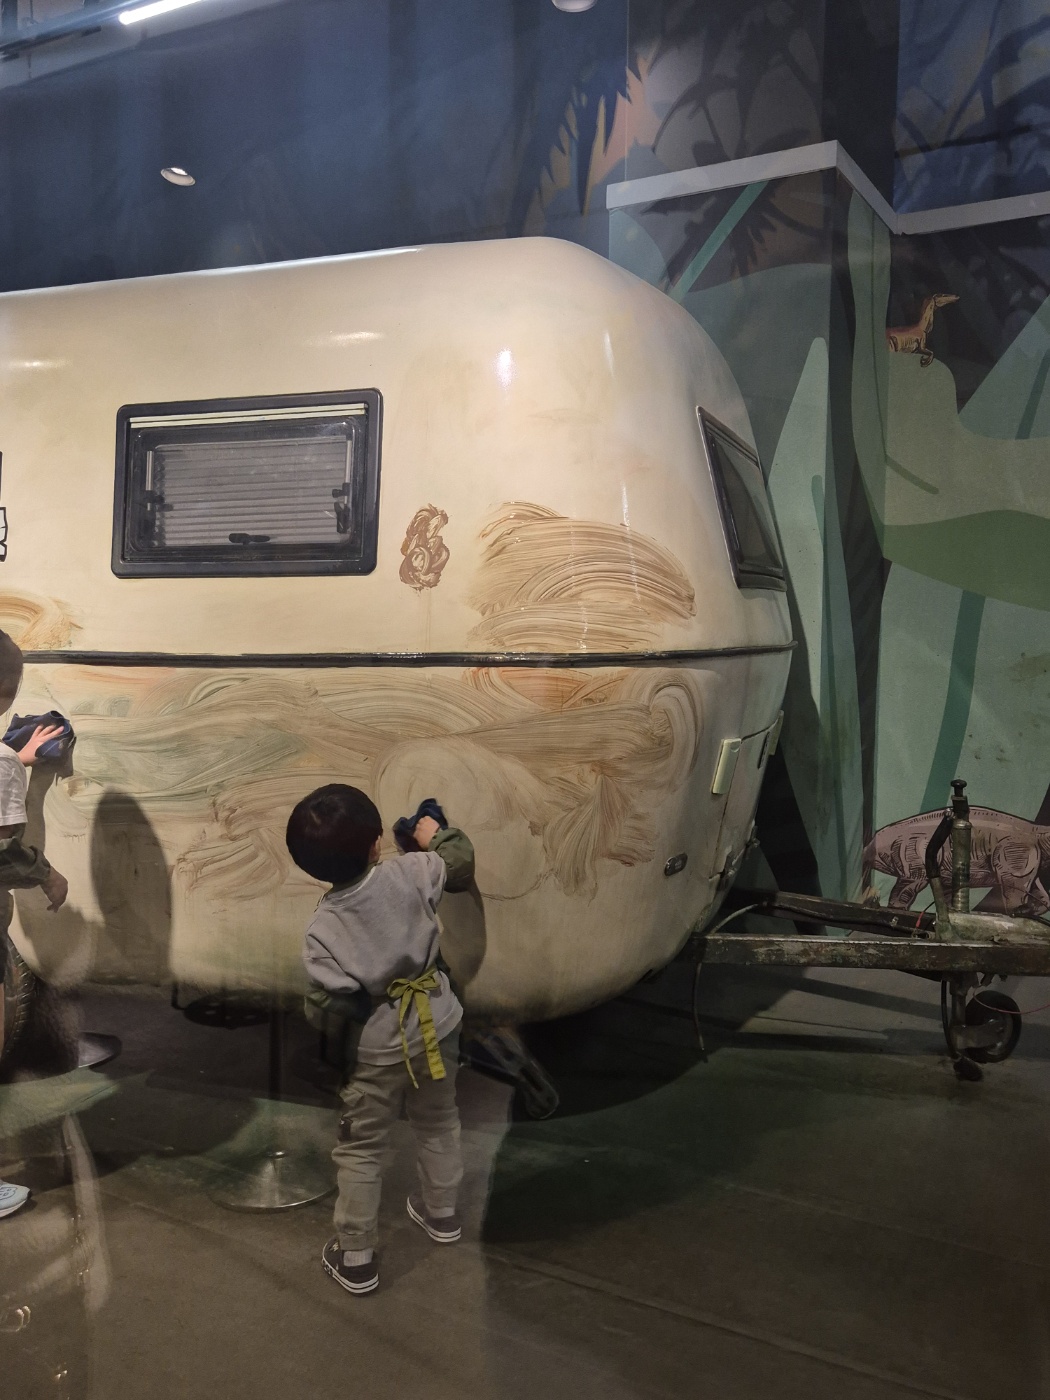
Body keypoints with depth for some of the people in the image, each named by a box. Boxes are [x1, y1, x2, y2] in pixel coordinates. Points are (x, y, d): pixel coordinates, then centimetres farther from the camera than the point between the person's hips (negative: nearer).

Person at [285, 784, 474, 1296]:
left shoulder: (323, 928, -21)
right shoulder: (410, 874, -16)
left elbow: (330, 1003, -21)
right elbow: (461, 863, 3)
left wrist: (312, 1008, 2)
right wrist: (437, 835, 22)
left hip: (379, 1049, -4)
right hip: (437, 1027, 4)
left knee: (360, 1151, 13)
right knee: (438, 1124, 27)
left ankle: (355, 1258, 25)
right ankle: (441, 1212, 47)